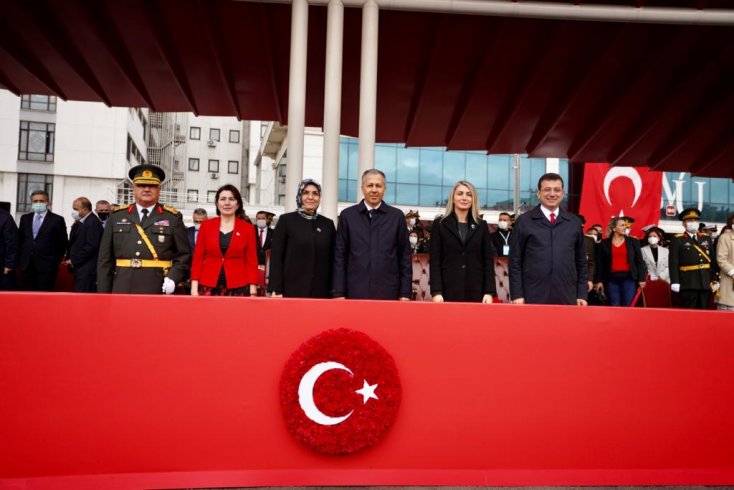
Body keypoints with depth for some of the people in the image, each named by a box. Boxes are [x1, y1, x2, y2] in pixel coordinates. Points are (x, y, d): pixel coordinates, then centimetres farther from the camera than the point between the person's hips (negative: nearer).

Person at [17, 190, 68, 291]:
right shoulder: (25, 218, 12)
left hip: (46, 266, -4)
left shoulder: (57, 220, -2)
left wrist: (56, 260, 0)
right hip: (26, 265, 4)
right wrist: (20, 258, 11)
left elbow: (63, 243, 2)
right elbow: (20, 240, 19)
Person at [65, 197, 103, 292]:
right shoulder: (79, 223, 17)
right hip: (79, 268, 9)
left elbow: (91, 246, -18)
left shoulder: (93, 222, -12)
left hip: (87, 269, -9)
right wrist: (70, 260, 8)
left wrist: (74, 261, -14)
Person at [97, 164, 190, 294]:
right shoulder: (117, 216, 11)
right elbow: (105, 259, 9)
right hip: (122, 290, 2)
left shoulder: (173, 218, 6)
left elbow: (184, 255, 4)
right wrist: (103, 293, 4)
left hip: (158, 291, -2)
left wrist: (173, 278, -12)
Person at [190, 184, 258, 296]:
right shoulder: (206, 225, 7)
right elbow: (198, 258, 7)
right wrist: (194, 289, -1)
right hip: (209, 287, 1)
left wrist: (252, 293, -4)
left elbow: (251, 262, 4)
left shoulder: (247, 228, 4)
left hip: (238, 288, -1)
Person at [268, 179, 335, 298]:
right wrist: (276, 290, -9)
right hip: (292, 290, -2)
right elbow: (276, 257, -1)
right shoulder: (286, 220, 3)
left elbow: (333, 259, 11)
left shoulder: (328, 224, 11)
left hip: (321, 291, 3)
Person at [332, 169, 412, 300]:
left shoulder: (397, 216, 6)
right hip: (355, 293, 0)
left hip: (388, 293, 0)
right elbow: (340, 256, 5)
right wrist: (338, 293, -2)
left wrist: (405, 293, 1)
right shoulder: (347, 215, 6)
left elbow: (405, 256, 6)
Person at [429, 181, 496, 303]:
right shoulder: (440, 224, 7)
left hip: (476, 292, 2)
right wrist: (436, 292, -10)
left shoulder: (482, 226, 12)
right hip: (449, 291, -1)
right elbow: (435, 261, 1)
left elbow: (488, 260, 8)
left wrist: (489, 292, -2)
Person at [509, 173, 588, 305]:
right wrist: (517, 295, -5)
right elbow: (515, 261, 2)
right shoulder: (524, 221, 3)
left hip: (566, 297, 2)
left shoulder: (574, 222, 12)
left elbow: (581, 261, 14)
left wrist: (582, 294, 8)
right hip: (533, 297, -2)